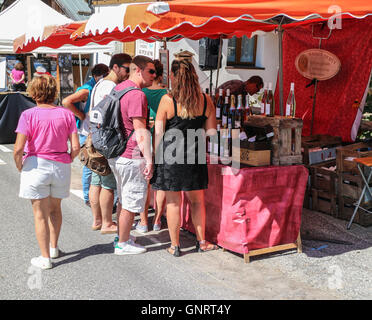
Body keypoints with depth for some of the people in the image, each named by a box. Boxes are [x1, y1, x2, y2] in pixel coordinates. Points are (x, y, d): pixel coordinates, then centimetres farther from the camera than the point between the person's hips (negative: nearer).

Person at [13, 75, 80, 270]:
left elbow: (18, 148, -17)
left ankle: (45, 258, 14)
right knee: (55, 208, 24)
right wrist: (66, 162, 10)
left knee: (40, 213, 9)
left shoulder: (28, 115, -11)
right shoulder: (66, 114, -3)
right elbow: (75, 147, -6)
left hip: (36, 165, -3)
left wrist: (20, 166, 1)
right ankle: (53, 247, 38)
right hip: (61, 166, 3)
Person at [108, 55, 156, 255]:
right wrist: (149, 160, -21)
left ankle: (121, 236, 34)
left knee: (124, 200, 22)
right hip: (131, 157, -10)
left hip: (116, 154, 10)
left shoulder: (118, 89, 12)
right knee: (131, 203, 3)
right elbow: (140, 132, -23)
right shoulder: (137, 94, -19)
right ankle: (123, 244, 14)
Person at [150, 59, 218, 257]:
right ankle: (201, 242, 25)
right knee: (197, 200, 17)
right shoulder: (205, 100, 1)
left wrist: (156, 157, 2)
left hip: (170, 153, -3)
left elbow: (158, 132, -7)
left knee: (173, 202, 7)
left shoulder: (167, 100, -8)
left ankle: (175, 245, 15)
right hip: (195, 155, 3)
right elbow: (211, 131, 7)